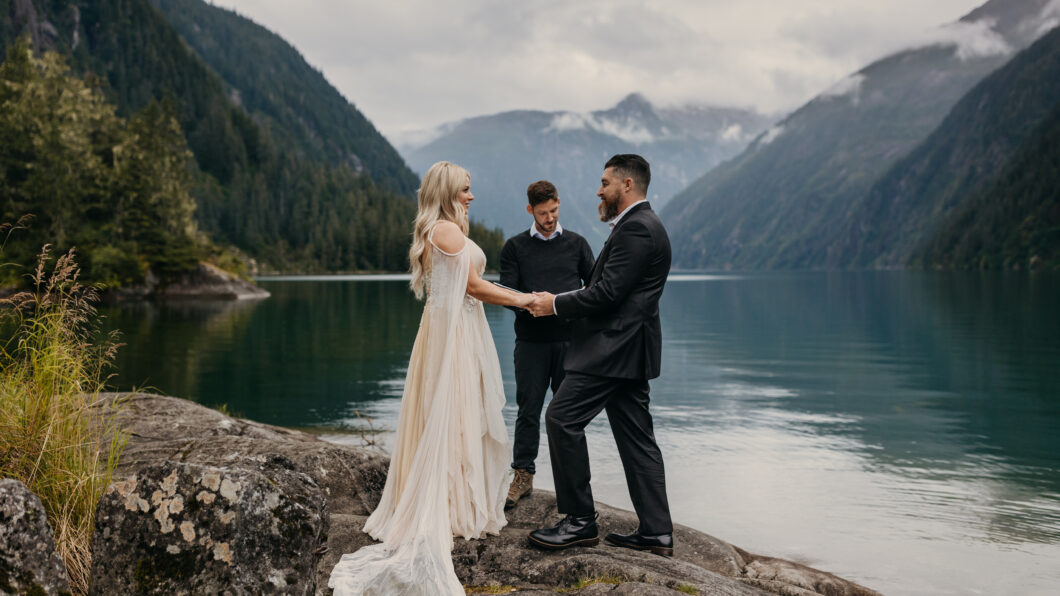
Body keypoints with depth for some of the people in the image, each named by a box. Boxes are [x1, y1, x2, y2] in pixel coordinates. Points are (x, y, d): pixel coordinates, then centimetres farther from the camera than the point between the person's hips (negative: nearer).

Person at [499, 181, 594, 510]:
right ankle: (523, 475, 11)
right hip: (531, 340, 0)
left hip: (570, 338, 1)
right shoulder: (515, 247, 7)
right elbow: (506, 293, 0)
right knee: (528, 409, 2)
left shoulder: (576, 244, 10)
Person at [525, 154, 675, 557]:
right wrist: (560, 301, 14)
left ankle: (580, 521, -3)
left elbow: (607, 293, -20)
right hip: (627, 348, 11)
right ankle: (657, 532, 13)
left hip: (614, 349, -11)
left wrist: (556, 305, -9)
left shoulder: (636, 229, -14)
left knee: (562, 418, -9)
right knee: (636, 436, 10)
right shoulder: (643, 225, 20)